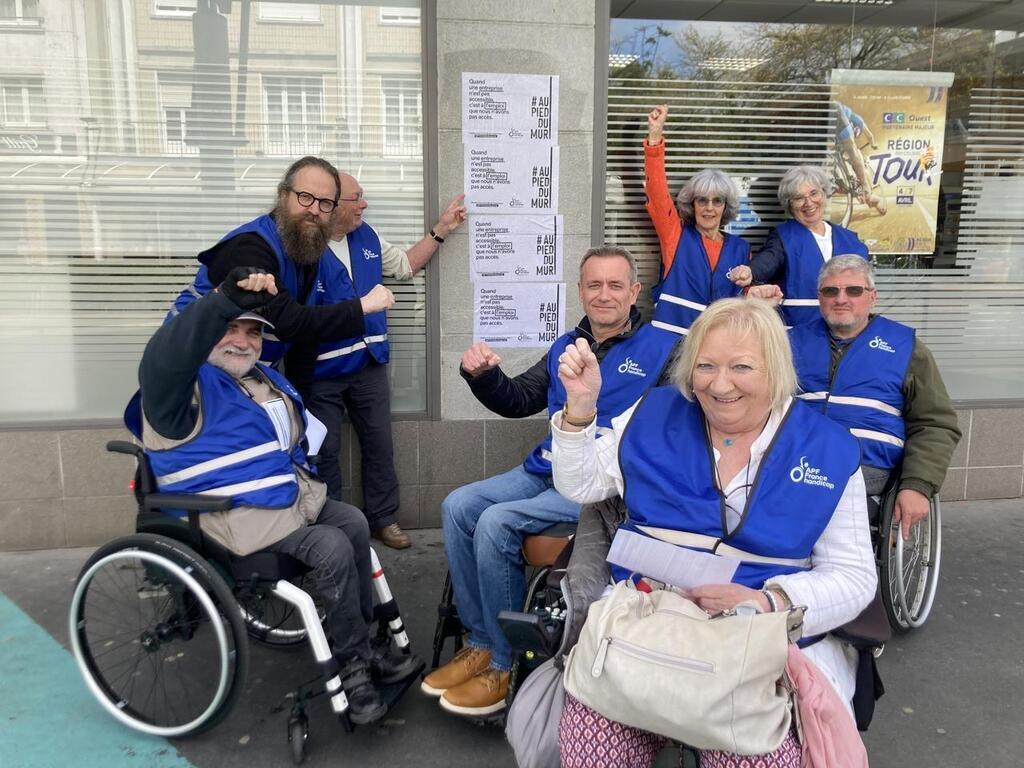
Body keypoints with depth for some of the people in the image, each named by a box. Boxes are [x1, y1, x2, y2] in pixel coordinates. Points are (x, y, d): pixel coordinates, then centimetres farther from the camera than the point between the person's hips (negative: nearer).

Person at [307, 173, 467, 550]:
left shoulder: (366, 236, 6)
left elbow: (405, 265, 19)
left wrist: (440, 230, 14)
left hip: (370, 363, 6)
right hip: (322, 372, -6)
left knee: (379, 445, 12)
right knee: (325, 452, 7)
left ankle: (383, 519, 27)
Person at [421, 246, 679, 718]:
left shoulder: (663, 348, -2)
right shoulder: (566, 347, 17)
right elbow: (517, 401, 20)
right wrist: (482, 375, 0)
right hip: (545, 470, 8)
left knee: (496, 523, -23)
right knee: (458, 507, -7)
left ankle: (504, 665, -5)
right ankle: (480, 644, 2)